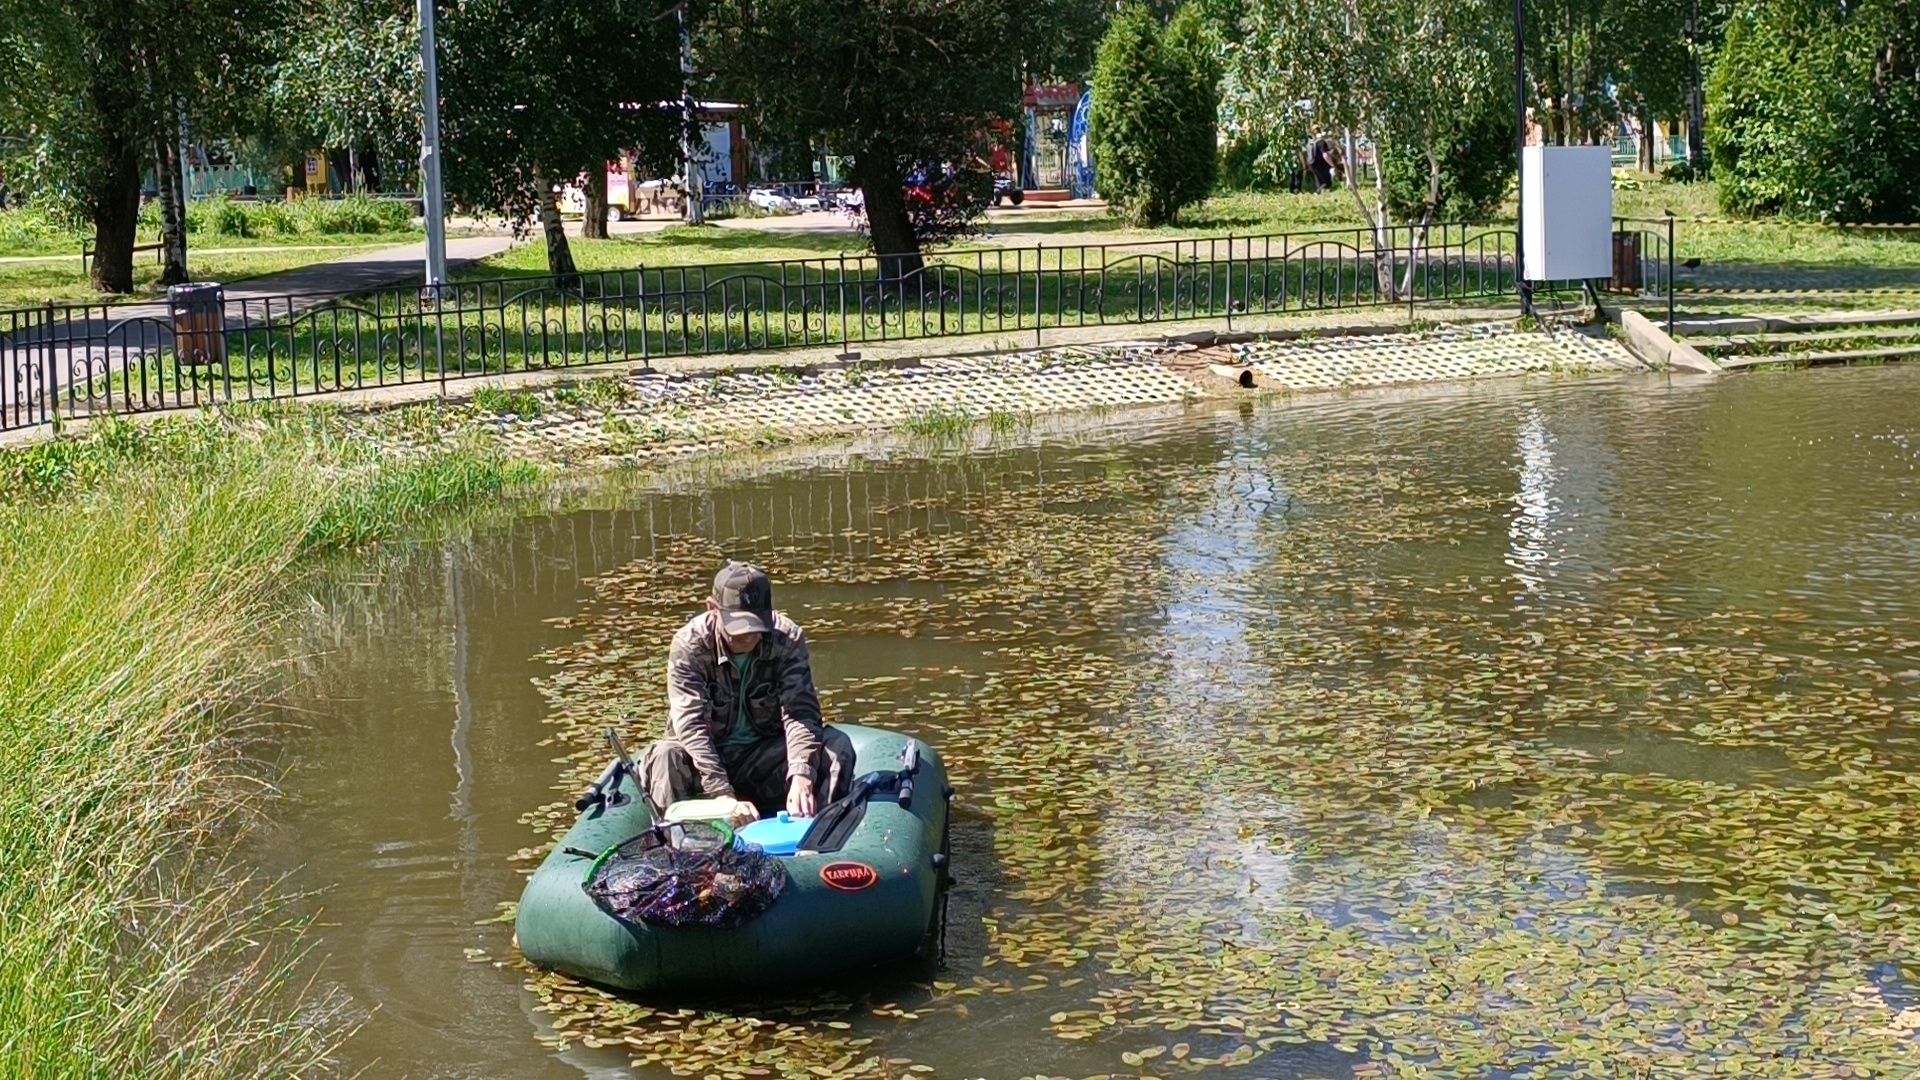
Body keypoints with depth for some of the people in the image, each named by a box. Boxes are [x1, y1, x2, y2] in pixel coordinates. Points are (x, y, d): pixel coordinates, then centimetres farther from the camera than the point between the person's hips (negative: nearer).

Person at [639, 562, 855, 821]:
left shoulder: (788, 639, -11)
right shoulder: (689, 646, -17)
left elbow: (801, 712, -22)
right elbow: (691, 725, -26)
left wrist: (801, 775, -41)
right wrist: (722, 795, -39)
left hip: (765, 757, 2)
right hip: (708, 758, -2)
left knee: (837, 745, -23)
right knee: (665, 756, -35)